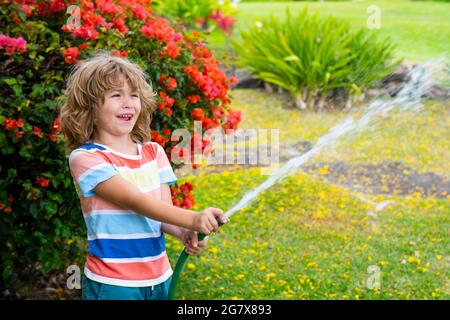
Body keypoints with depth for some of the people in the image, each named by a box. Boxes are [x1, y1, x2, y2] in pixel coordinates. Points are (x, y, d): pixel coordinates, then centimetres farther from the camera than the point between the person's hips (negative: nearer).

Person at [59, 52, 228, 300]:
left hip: (159, 277, 5)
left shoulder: (154, 152, 7)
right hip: (112, 284, -5)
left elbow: (165, 210, 1)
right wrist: (192, 219, -32)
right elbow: (135, 201, -22)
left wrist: (186, 233, -20)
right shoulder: (85, 158, -12)